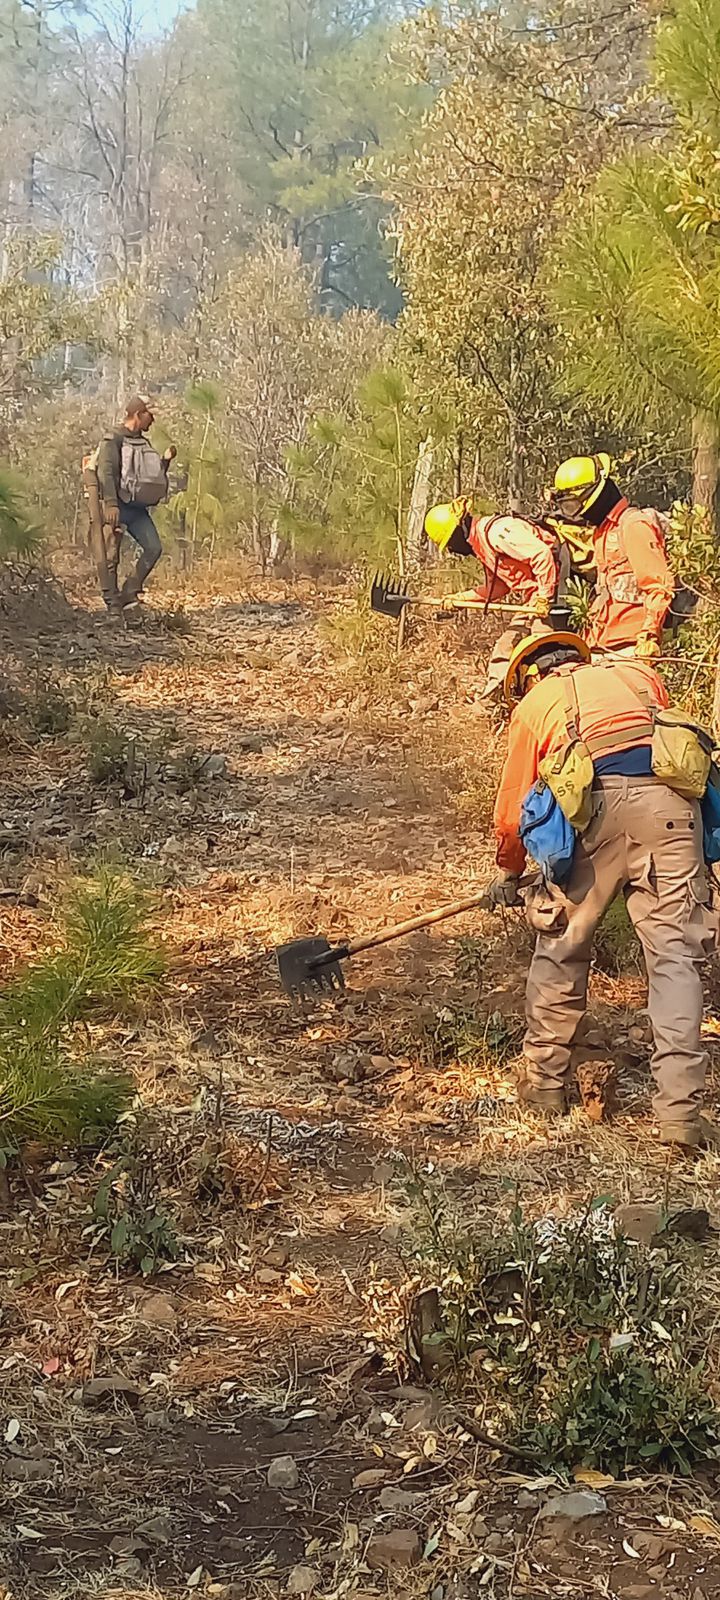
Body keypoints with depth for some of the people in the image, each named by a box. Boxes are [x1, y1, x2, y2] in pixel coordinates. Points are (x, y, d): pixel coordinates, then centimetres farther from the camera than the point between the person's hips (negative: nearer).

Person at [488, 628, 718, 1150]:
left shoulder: (533, 704, 22)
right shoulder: (640, 675, 29)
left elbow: (513, 813, 23)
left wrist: (509, 875, 39)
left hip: (597, 809, -1)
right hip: (671, 805, 2)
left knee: (561, 948, 16)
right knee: (675, 955, 2)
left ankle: (545, 1082, 25)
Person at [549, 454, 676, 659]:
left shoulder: (634, 526, -9)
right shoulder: (602, 529, 20)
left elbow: (660, 588, -15)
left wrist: (648, 636, -20)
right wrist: (591, 637, 20)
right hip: (603, 645, 9)